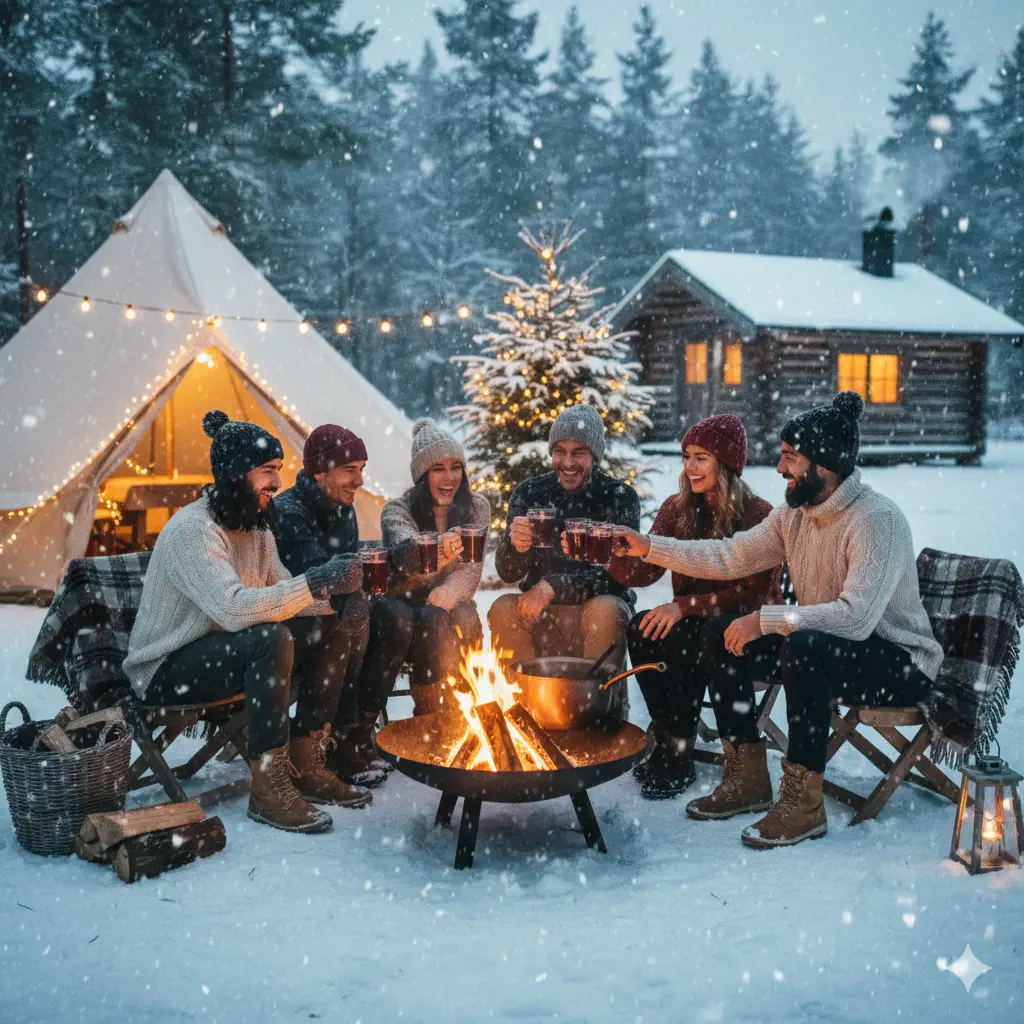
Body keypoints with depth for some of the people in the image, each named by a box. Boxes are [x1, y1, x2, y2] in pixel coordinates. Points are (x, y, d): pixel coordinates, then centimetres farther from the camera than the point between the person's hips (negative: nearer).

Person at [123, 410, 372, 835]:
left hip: (225, 651, 9)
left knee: (333, 630, -4)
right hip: (166, 672, -9)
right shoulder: (192, 529, -23)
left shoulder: (255, 525, 6)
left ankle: (303, 764, 1)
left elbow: (283, 591, 8)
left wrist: (335, 601, -10)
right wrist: (317, 582, -35)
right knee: (271, 639, -35)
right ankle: (268, 787, -26)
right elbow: (234, 608, -36)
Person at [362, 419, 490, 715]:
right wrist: (438, 550, -54)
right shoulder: (397, 510, -6)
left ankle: (429, 713, -19)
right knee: (397, 618, -36)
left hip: (449, 605, 1)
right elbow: (405, 553, -29)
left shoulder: (477, 507, 2)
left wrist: (448, 593, -31)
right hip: (402, 604, -1)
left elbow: (471, 569, -7)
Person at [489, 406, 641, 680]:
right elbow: (508, 574, -1)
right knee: (502, 609, -25)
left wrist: (553, 588, -23)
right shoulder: (528, 493, 2)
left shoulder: (620, 497, -5)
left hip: (600, 606, -2)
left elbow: (617, 573, -13)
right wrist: (516, 546, -25)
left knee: (604, 611, -33)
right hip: (539, 615, 2)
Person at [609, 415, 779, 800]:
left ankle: (679, 754, -19)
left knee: (683, 637, -32)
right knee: (641, 629, -24)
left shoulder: (759, 516, -12)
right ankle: (664, 737, -13)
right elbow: (643, 572, -6)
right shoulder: (678, 510, 3)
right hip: (691, 621, 5)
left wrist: (684, 606, -28)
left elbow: (751, 594, -18)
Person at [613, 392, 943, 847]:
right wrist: (649, 547, -2)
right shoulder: (794, 514, 2)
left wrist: (765, 619, -33)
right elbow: (728, 557, 5)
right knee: (720, 634, -2)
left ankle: (803, 802, -24)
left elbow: (856, 616, -35)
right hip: (818, 645, 9)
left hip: (900, 663, -9)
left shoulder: (878, 520, -24)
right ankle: (748, 778, 5)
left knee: (805, 648, -37)